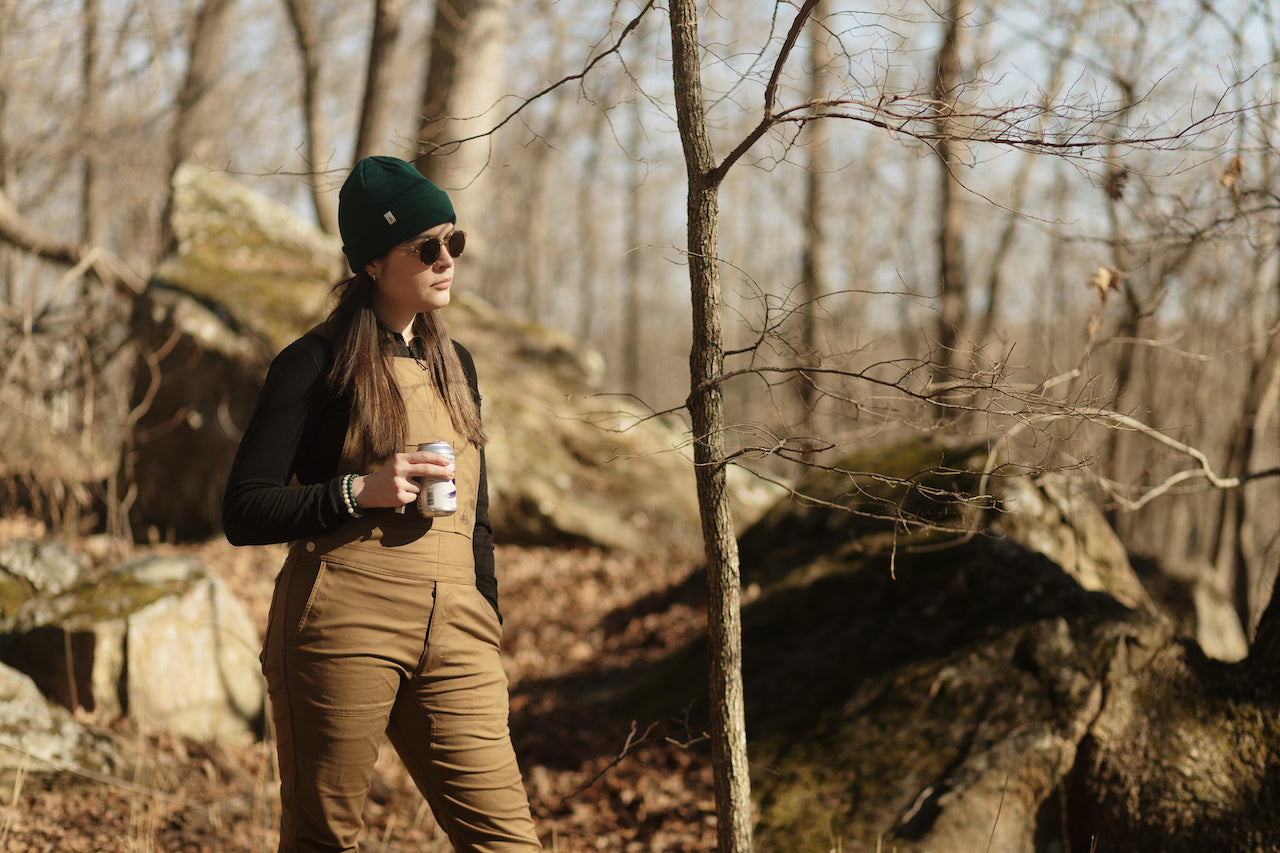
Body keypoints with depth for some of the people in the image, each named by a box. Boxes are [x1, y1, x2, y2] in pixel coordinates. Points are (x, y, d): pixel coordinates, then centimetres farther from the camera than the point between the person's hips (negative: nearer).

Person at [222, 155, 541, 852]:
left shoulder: (455, 364, 18)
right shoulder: (317, 364, 0)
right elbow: (242, 514, -4)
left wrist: (489, 632, 21)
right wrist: (360, 490, -14)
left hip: (452, 632, 5)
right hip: (344, 625, -5)